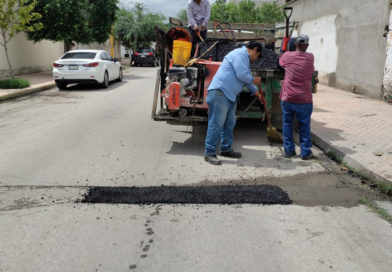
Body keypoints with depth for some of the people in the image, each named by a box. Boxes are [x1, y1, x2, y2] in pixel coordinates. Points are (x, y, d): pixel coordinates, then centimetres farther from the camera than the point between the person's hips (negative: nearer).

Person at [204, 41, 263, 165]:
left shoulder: (244, 58, 24)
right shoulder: (240, 54, -10)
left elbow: (246, 78, 33)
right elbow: (242, 75, -19)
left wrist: (257, 93, 37)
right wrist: (254, 80, 0)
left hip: (230, 95, 11)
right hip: (220, 92, -11)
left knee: (230, 123, 14)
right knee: (216, 124, -10)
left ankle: (226, 149, 25)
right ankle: (210, 153, -6)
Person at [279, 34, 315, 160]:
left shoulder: (287, 56, -2)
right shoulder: (310, 57, -2)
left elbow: (281, 62, 20)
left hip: (288, 98, 1)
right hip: (304, 99, 0)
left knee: (287, 124, 12)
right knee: (304, 126, 8)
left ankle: (289, 150, 15)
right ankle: (305, 152, 11)